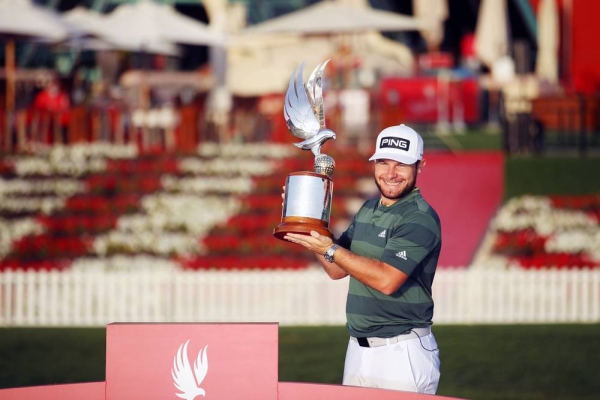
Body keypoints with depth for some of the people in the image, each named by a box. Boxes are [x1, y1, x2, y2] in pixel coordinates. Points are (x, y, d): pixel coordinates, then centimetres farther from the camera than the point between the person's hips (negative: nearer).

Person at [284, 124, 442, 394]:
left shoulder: (420, 219, -13)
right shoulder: (368, 210, 14)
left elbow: (387, 280, -22)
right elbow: (337, 270, 16)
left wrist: (329, 249, -21)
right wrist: (311, 233, 2)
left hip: (402, 354, -8)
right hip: (359, 349, 8)